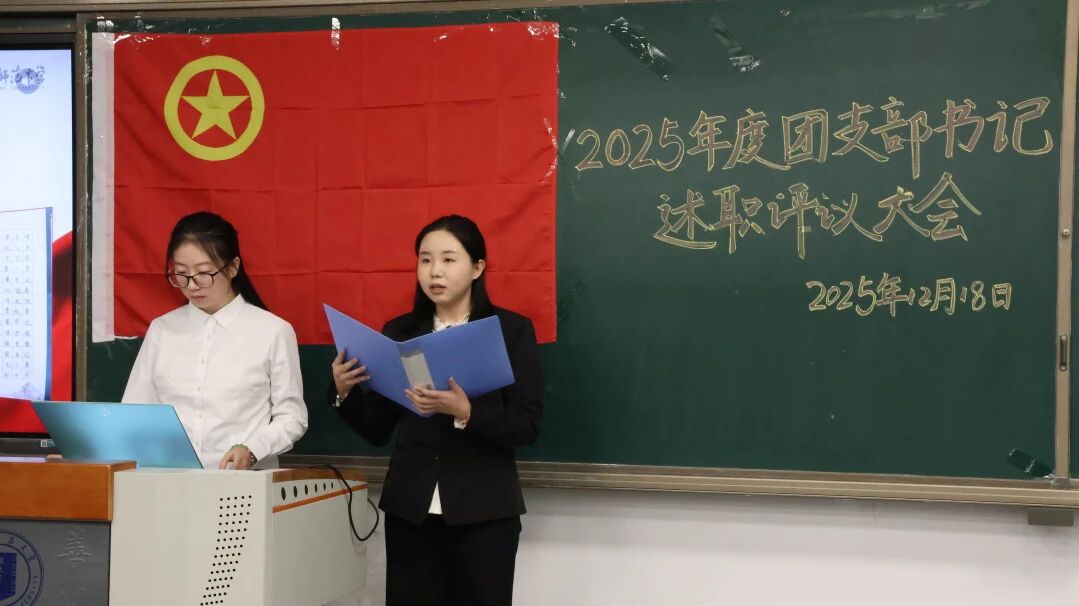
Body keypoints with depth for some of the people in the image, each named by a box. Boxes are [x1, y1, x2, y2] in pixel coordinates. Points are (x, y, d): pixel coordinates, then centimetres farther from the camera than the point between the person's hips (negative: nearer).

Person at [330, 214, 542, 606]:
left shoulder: (512, 329, 0)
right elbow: (378, 431, 8)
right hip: (410, 507, 3)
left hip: (483, 509, -2)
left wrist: (465, 413, -23)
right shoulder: (399, 332, 8)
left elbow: (527, 425, -9)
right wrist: (346, 392, -10)